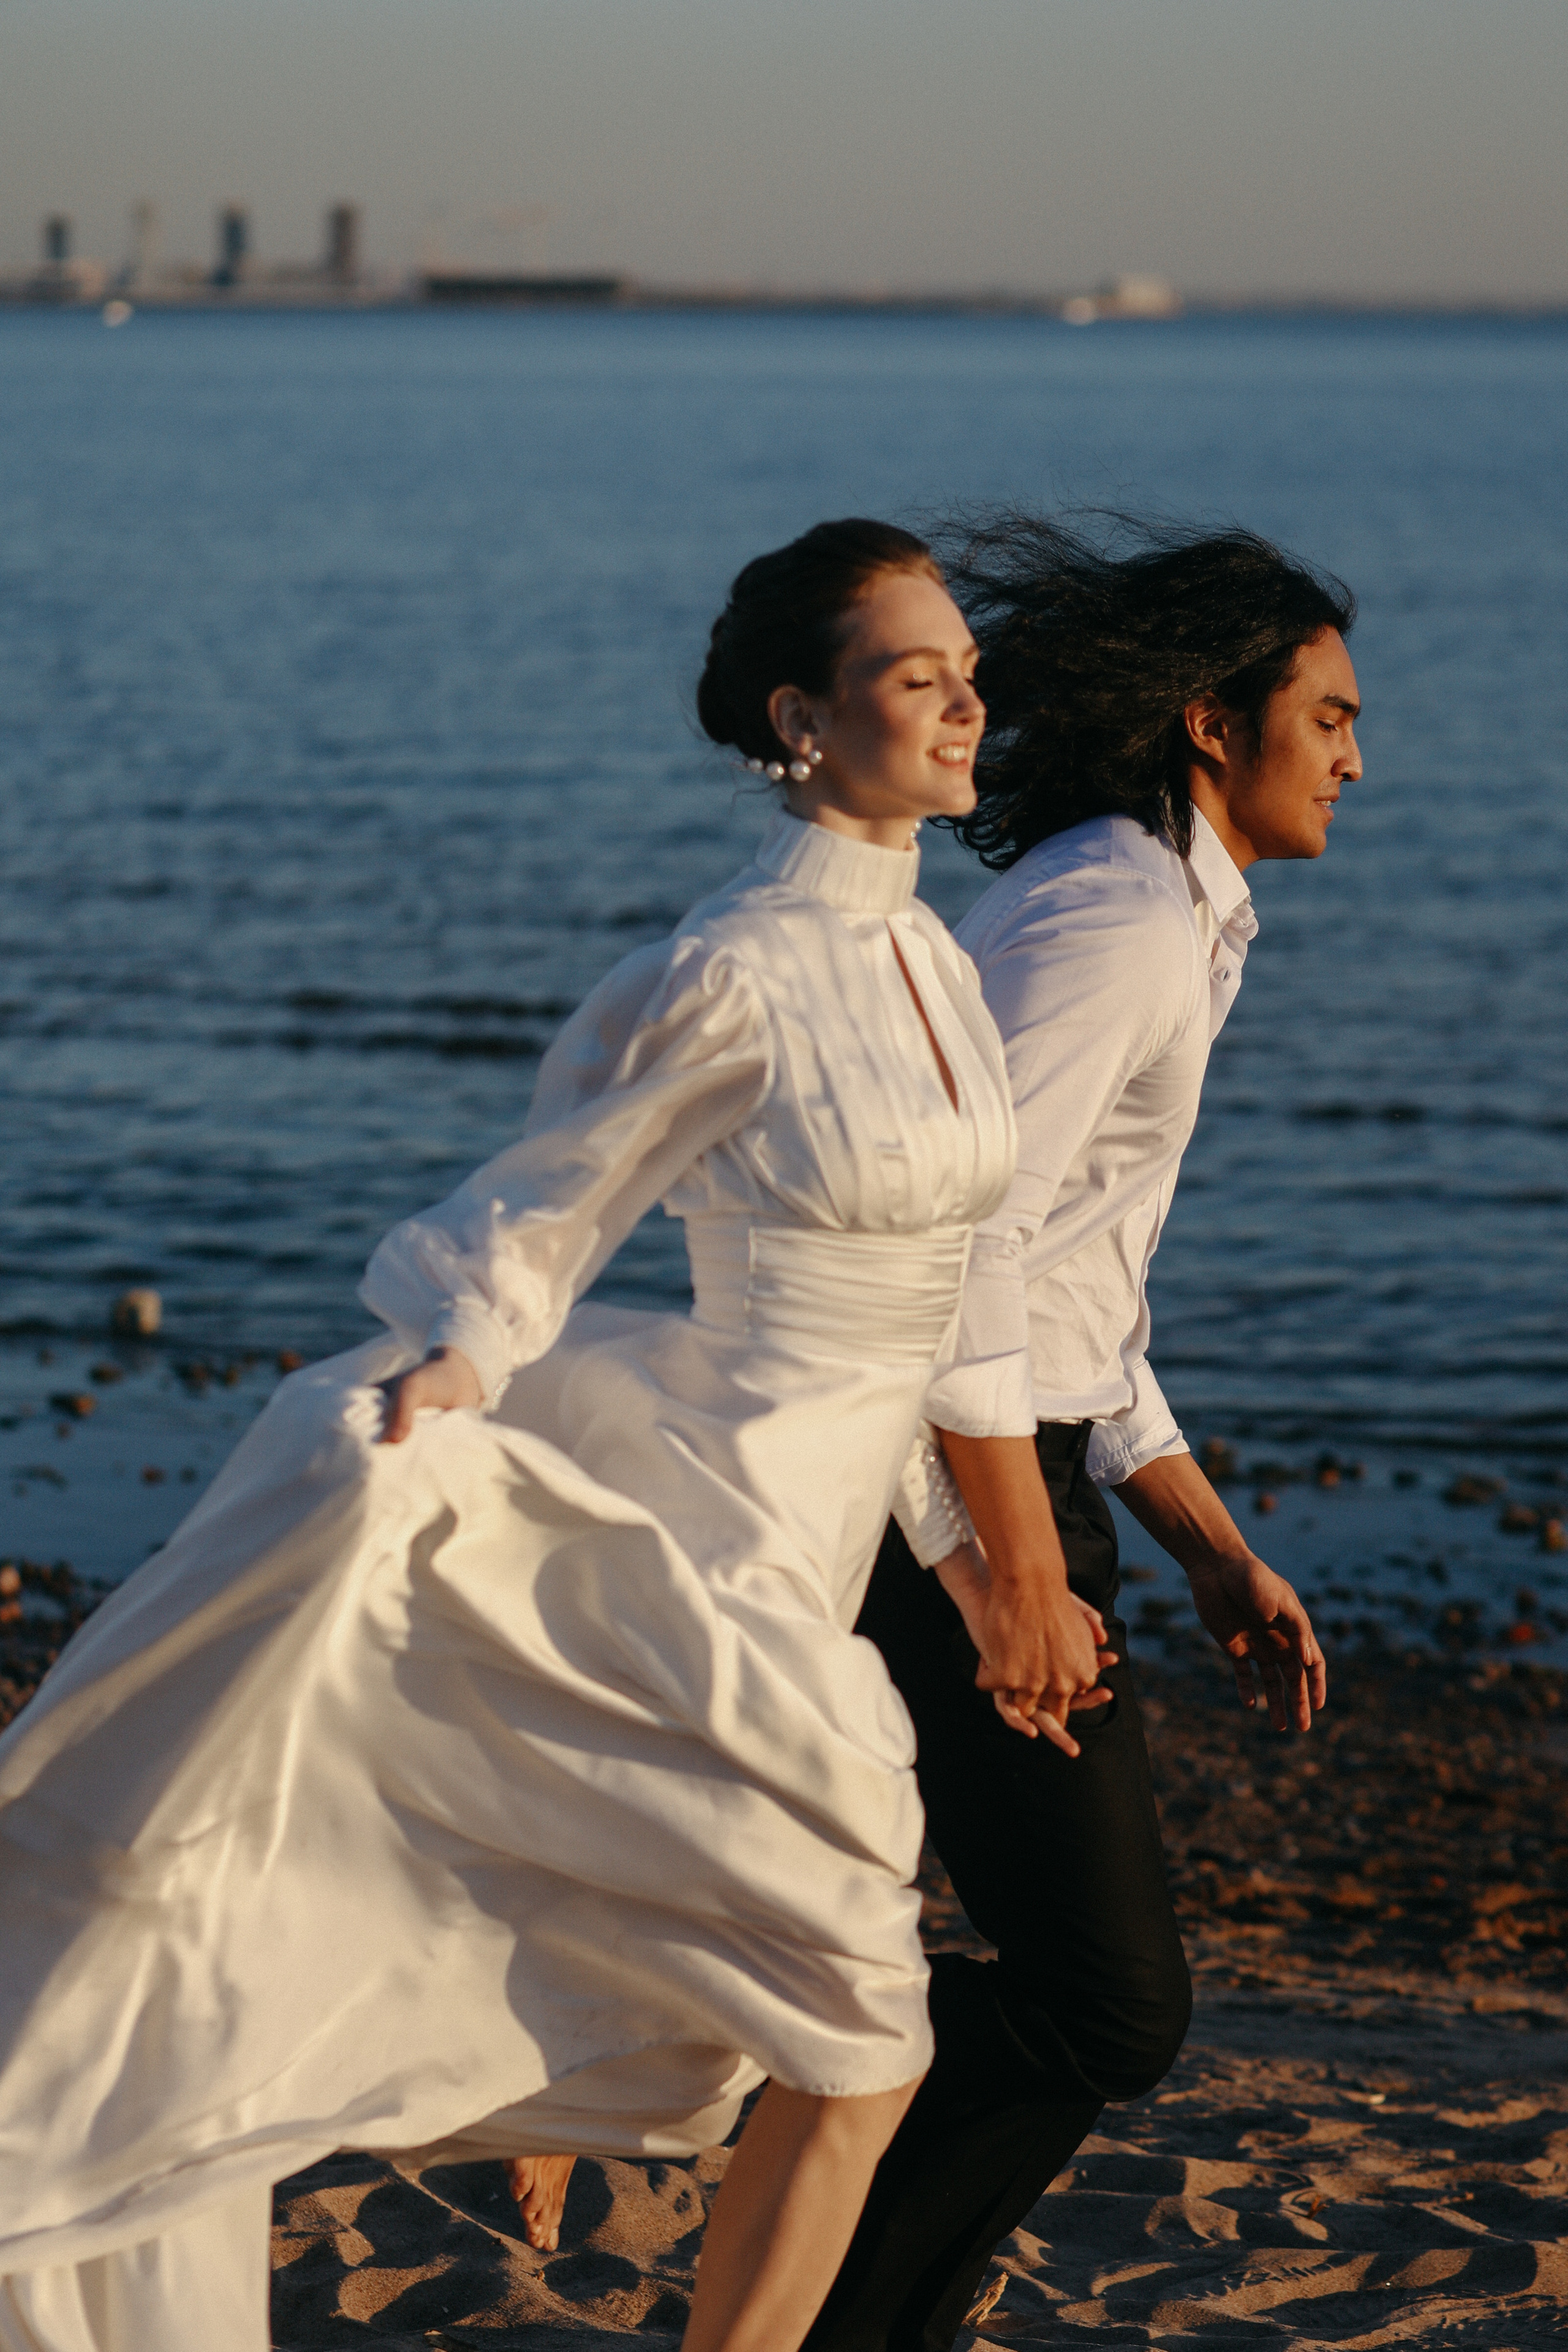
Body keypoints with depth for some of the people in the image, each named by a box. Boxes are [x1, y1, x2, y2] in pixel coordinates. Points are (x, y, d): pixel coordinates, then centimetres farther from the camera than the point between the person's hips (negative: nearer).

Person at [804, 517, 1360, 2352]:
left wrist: (1215, 1554, 18)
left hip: (1004, 1474, 10)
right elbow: (959, 1242, -22)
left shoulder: (1166, 925, 19)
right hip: (960, 1500, -10)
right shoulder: (1115, 919, -14)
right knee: (1106, 2008, -8)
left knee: (1095, 1991, 12)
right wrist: (1021, 1574, -21)